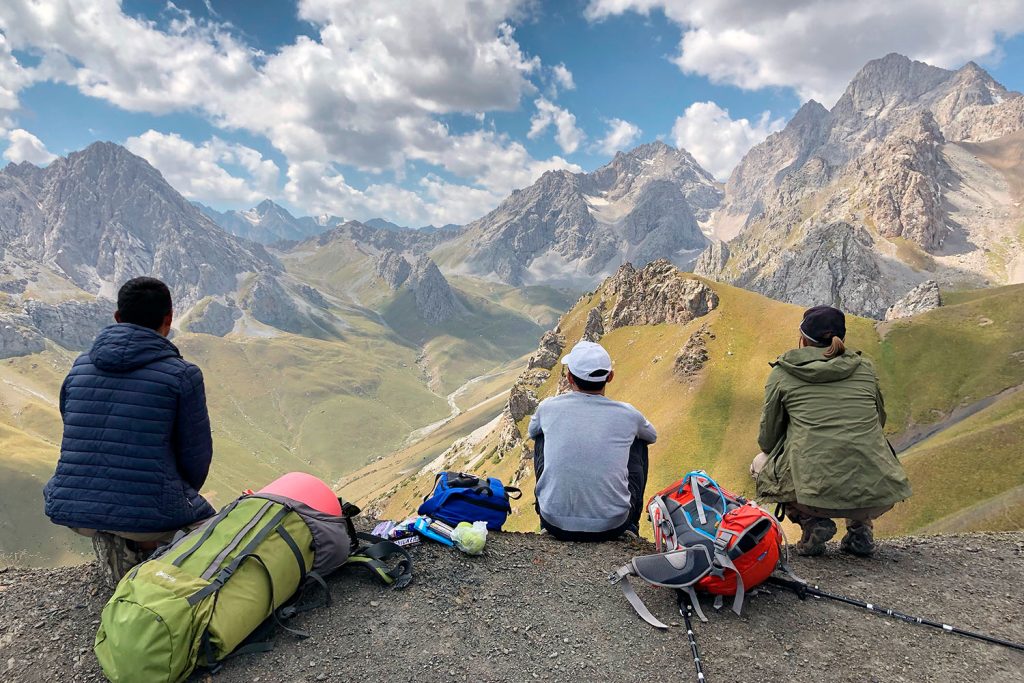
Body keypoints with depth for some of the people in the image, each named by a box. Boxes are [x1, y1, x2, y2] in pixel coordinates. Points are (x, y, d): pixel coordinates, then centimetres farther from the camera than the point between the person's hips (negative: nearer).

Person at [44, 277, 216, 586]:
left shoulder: (79, 368, 6)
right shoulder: (183, 375, -8)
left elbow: (75, 440, 16)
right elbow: (196, 454, -2)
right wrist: (178, 499, 19)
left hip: (71, 510, 3)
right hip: (149, 512, -2)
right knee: (204, 522, 30)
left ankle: (109, 543, 15)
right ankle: (147, 546, 8)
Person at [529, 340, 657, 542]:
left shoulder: (548, 407, -4)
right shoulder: (627, 414, -5)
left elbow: (532, 432, 22)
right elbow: (652, 436, 21)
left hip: (556, 526, 1)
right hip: (613, 527, 0)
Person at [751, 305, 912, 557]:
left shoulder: (781, 373, 6)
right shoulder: (865, 367, 13)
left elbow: (768, 439, 12)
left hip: (815, 491, -3)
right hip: (877, 497, 3)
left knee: (761, 463, 26)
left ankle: (811, 522, 5)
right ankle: (861, 528, 18)